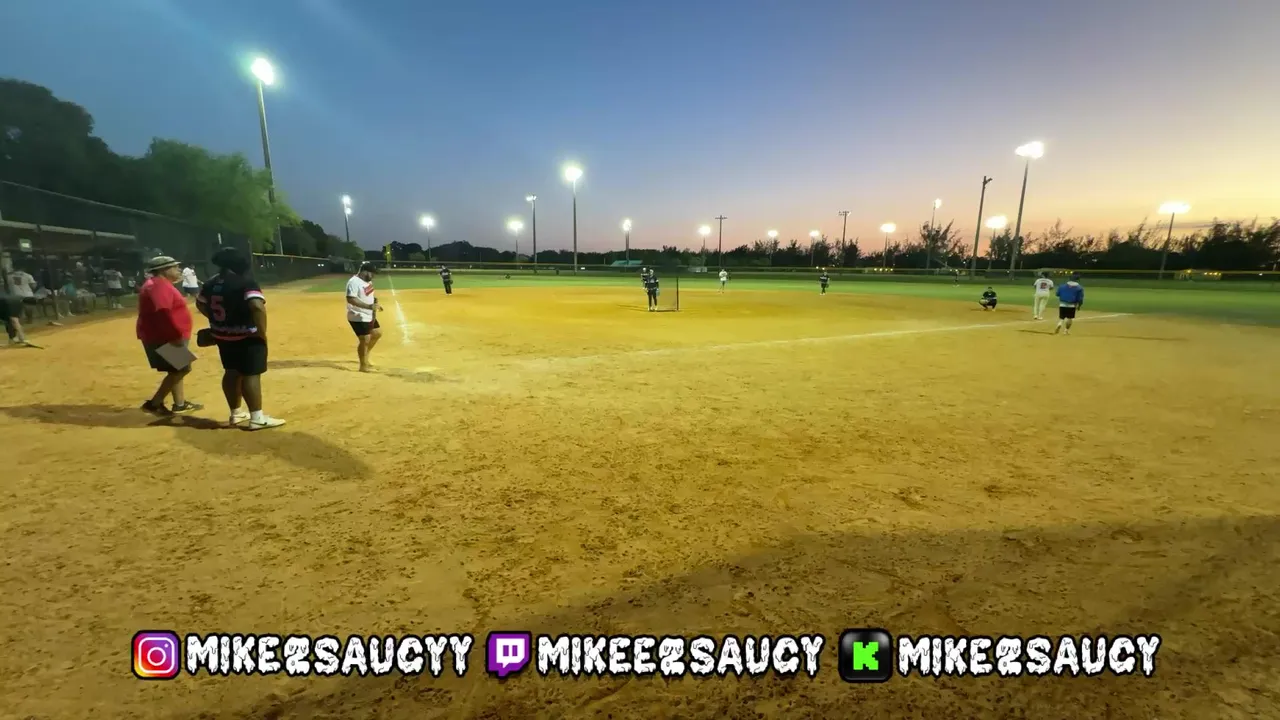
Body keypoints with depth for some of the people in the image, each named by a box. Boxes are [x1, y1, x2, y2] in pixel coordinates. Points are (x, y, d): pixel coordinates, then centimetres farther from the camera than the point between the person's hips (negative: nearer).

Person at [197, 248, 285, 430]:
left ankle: (236, 413, 28)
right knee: (251, 374, -6)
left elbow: (200, 304, 21)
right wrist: (262, 332, -22)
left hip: (222, 335, 8)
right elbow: (257, 306, -30)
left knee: (231, 372, 17)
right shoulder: (245, 281, -18)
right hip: (247, 337, -8)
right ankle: (257, 418, -4)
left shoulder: (211, 283, 8)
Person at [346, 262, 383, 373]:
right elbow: (350, 299, -30)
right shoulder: (354, 282, -22)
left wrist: (374, 303, 5)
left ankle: (364, 355, 35)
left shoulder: (367, 281, 8)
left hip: (369, 316, 10)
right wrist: (369, 306, -35)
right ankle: (363, 366, 9)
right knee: (365, 340, -5)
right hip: (358, 318, -10)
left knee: (377, 333, 21)